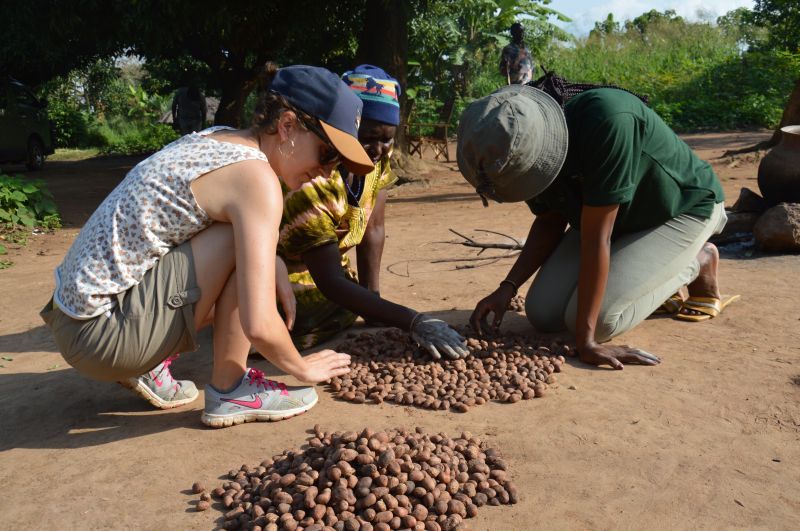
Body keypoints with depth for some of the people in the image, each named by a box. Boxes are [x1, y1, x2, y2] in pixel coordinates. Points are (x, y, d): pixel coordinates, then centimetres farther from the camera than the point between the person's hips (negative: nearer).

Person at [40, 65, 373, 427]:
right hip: (103, 335, -9)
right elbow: (259, 324, -24)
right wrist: (301, 368, -6)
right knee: (246, 241, -16)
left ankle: (146, 367, 14)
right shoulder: (255, 177, -20)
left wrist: (274, 272, 11)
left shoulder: (213, 139, 7)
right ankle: (229, 391, -4)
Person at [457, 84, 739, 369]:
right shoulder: (530, 153, -18)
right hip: (603, 216, 6)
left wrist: (586, 340, -34)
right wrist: (507, 287, -14)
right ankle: (653, 278, 15)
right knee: (543, 314, -5)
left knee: (600, 319, -22)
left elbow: (595, 237, -38)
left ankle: (697, 263, 3)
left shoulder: (609, 121, -39)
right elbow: (550, 223, -1)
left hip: (684, 208, -6)